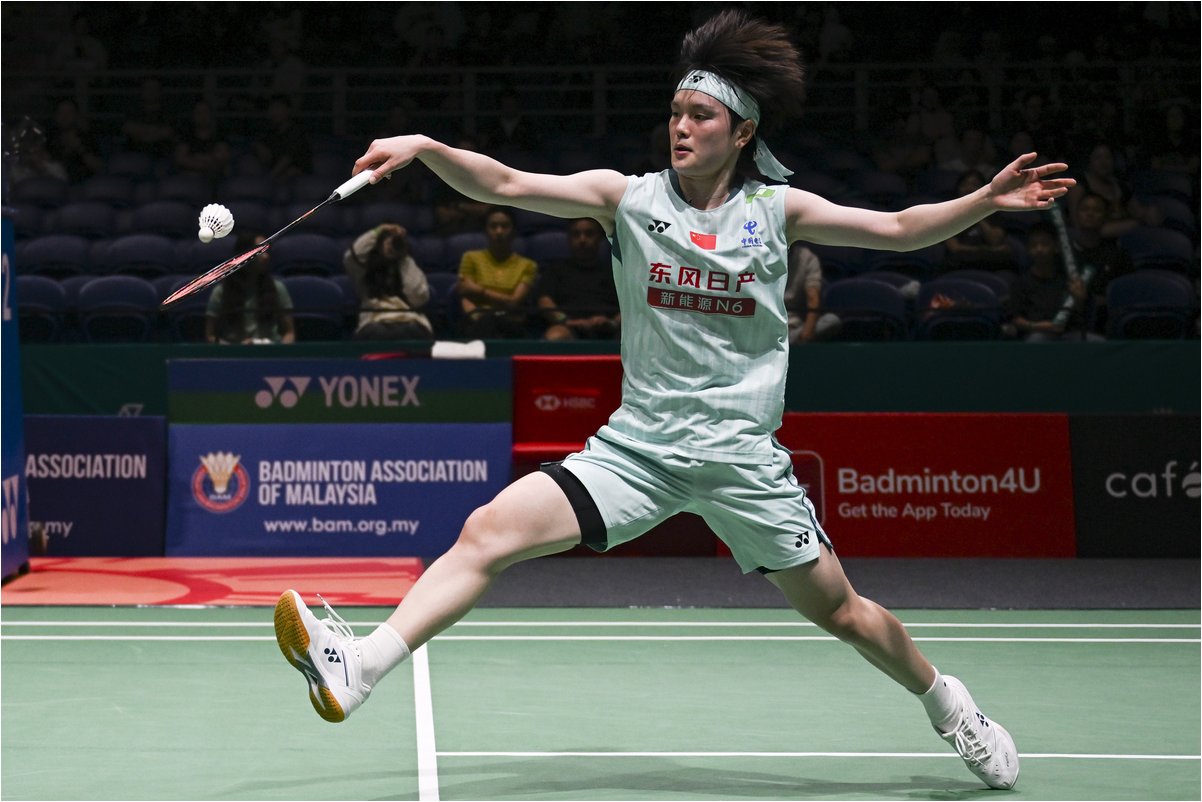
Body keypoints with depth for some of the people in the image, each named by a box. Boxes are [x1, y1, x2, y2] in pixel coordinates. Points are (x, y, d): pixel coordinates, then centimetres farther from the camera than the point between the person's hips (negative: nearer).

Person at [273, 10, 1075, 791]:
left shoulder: (778, 210, 2)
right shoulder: (628, 196, 0)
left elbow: (899, 229, 6)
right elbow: (505, 185, -9)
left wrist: (988, 199, -7)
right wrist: (424, 148, -23)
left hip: (743, 456, 0)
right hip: (636, 448, 0)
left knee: (841, 614, 7)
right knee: (490, 531, -19)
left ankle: (944, 698, 35)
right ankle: (360, 667, -24)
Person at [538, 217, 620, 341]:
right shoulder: (556, 270, 31)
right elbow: (545, 302, 13)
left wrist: (614, 322, -11)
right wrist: (565, 320, -9)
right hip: (570, 327, 0)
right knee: (555, 336, -40)